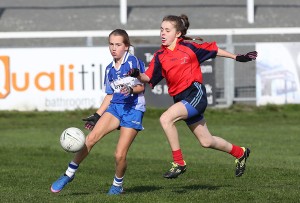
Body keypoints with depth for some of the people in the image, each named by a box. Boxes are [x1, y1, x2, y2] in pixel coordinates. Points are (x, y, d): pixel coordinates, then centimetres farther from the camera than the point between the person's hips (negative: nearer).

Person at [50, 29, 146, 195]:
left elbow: (141, 86, -4)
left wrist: (131, 90, -25)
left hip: (133, 109, -5)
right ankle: (69, 173, -10)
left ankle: (117, 184, 17)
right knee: (91, 137, -17)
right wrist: (97, 116, 16)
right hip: (115, 106, 5)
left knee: (120, 155, -11)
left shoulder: (133, 61, -4)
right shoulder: (109, 69, 13)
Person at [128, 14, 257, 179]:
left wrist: (237, 57, 14)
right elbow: (149, 78, -1)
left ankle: (179, 163, -17)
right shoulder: (160, 56, 7)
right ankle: (240, 153, 41)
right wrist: (137, 75, -23)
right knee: (206, 142, 15)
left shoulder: (188, 47, -4)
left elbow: (213, 49, 8)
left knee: (166, 119, -26)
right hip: (181, 98, 6)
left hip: (195, 93, -6)